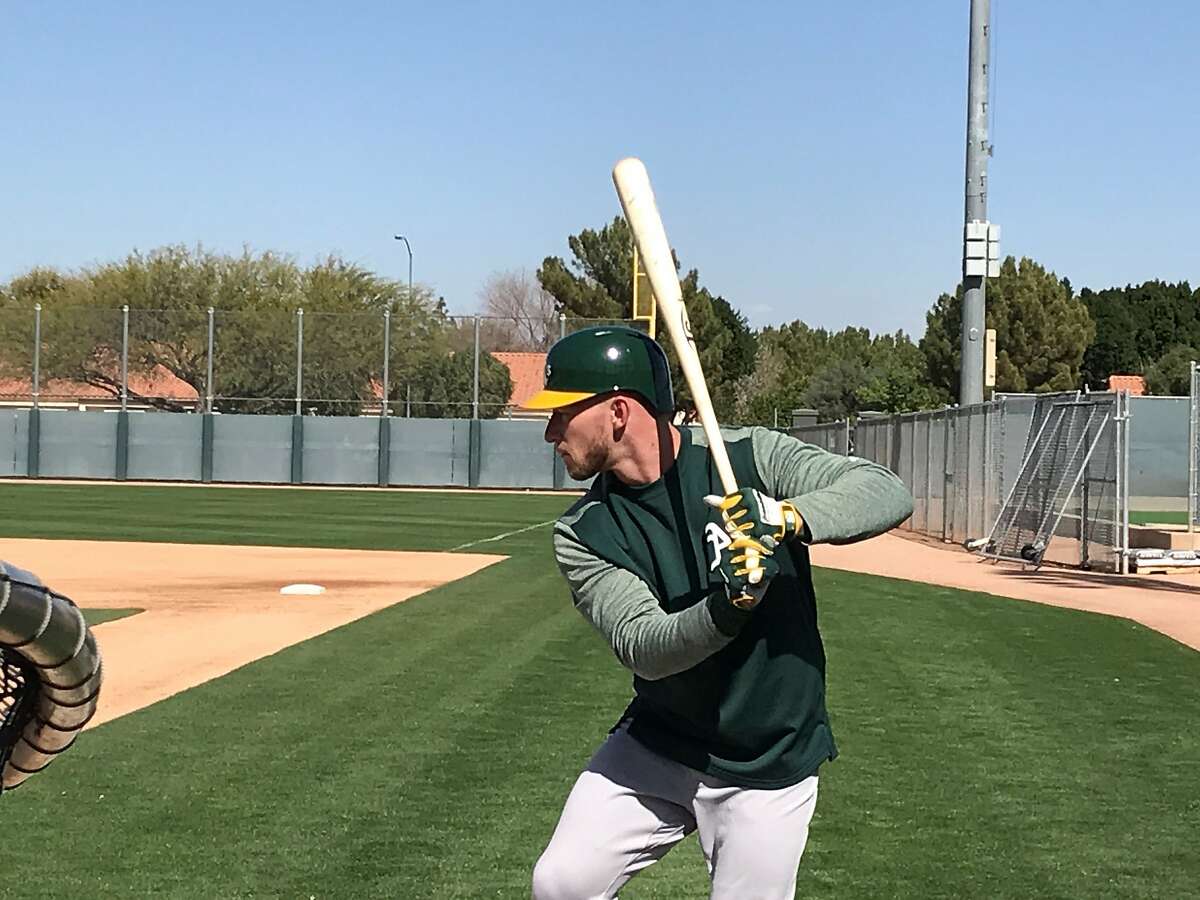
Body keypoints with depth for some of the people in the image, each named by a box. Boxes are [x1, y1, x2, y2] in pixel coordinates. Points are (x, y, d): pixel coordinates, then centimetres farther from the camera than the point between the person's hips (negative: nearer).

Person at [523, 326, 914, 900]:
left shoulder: (751, 457, -14)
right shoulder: (582, 534, -8)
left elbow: (888, 494, -24)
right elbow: (642, 648, -21)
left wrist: (786, 517, -42)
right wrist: (727, 607, -41)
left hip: (767, 767, -3)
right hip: (654, 746, 3)